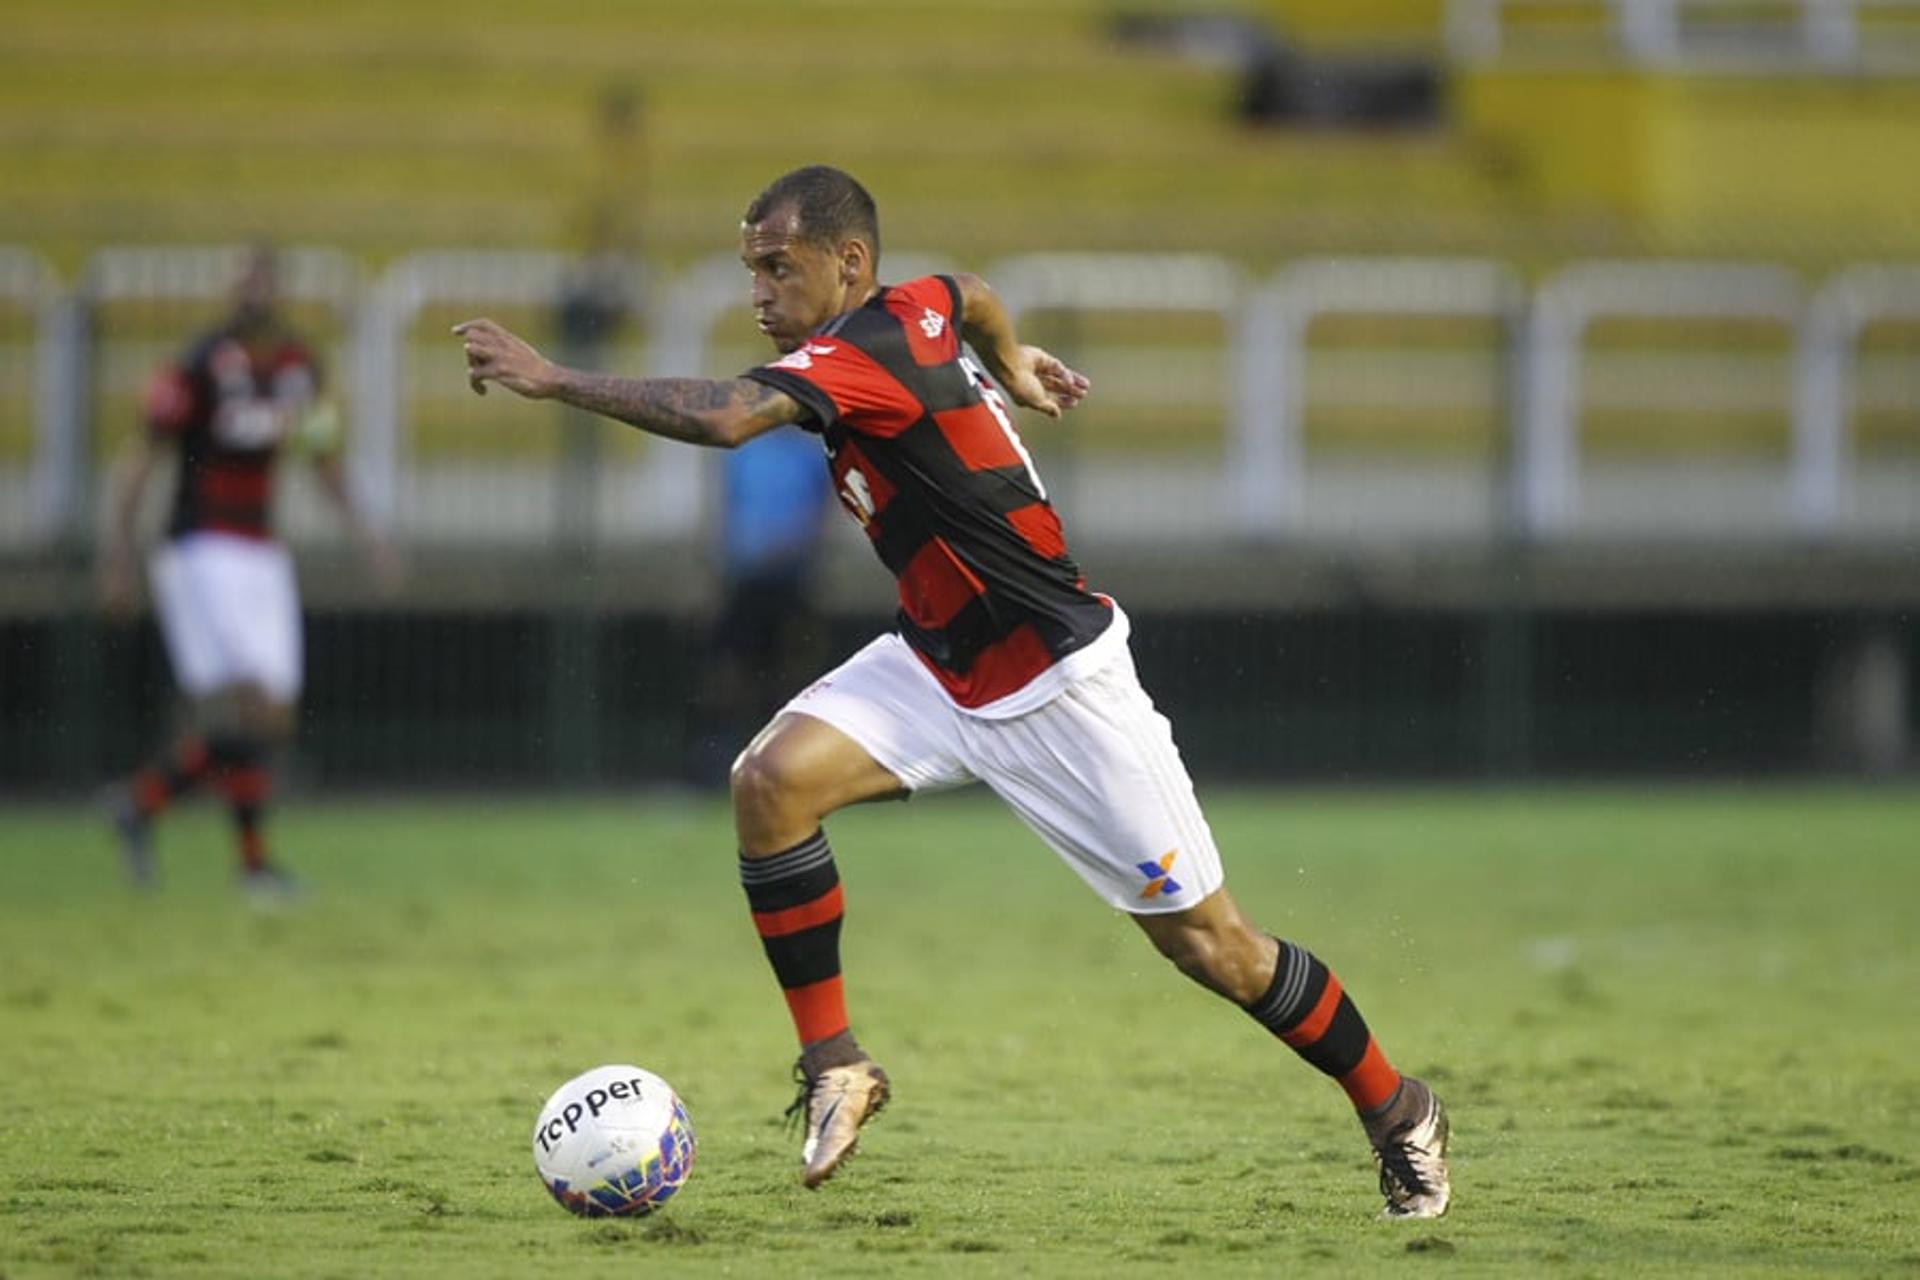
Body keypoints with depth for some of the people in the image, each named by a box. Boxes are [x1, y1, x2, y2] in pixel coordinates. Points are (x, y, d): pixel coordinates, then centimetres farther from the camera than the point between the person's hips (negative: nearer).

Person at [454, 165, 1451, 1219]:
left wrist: (550, 379, -37)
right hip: (939, 665, 8)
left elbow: (721, 418, -41)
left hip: (1056, 683, -8)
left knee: (1205, 942, -1)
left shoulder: (865, 355, -26)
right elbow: (972, 297, 24)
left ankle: (1395, 1111, 19)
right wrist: (1010, 363, 46)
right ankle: (833, 1064, -5)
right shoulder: (918, 308, 0)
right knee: (771, 779, -15)